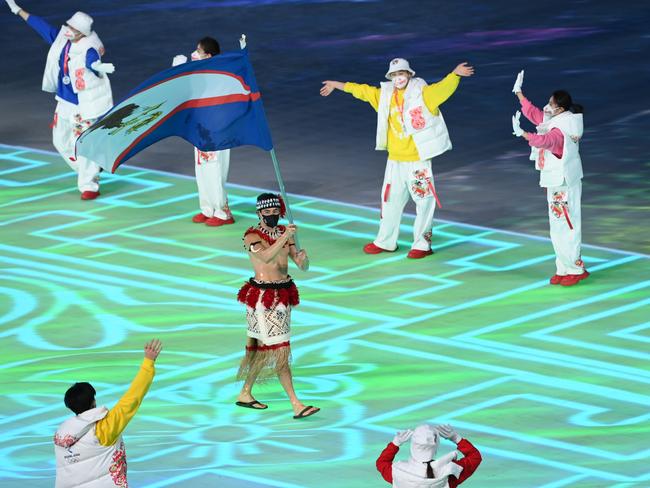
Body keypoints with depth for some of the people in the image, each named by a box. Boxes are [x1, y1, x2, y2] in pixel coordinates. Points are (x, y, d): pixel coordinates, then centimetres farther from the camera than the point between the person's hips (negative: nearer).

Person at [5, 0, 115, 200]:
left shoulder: (89, 49, -25)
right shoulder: (62, 38, -2)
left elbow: (92, 63, -44)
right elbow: (41, 26, 9)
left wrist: (98, 67, -70)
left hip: (84, 105, -9)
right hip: (65, 103, 9)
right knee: (61, 141, 18)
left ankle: (89, 186, 1)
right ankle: (88, 171, 37)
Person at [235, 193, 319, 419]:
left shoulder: (284, 233, 8)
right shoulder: (252, 236, -11)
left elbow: (303, 267, 4)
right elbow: (266, 257, -32)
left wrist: (303, 259, -19)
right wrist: (285, 237, -43)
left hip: (284, 294, 7)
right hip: (263, 296, -7)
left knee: (262, 346, 17)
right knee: (280, 350, -9)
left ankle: (245, 394, 32)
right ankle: (296, 405, -11)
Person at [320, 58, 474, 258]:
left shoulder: (422, 93, -10)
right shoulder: (385, 95, 7)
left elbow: (443, 88, -24)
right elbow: (362, 91, 20)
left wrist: (455, 74, -44)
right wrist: (337, 85, 30)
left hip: (418, 159, -6)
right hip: (395, 159, 6)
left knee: (424, 201, -3)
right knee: (390, 200, 18)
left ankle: (422, 244, 7)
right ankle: (385, 242, 33)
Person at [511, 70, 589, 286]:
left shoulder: (560, 131, -23)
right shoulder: (554, 121, 6)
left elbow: (545, 140, -42)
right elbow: (534, 113, 19)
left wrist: (522, 134, -52)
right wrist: (519, 93, 21)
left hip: (563, 184, -10)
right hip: (555, 183, 10)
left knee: (567, 226, -4)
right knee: (557, 227, 14)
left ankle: (575, 269, 3)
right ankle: (564, 269, 20)